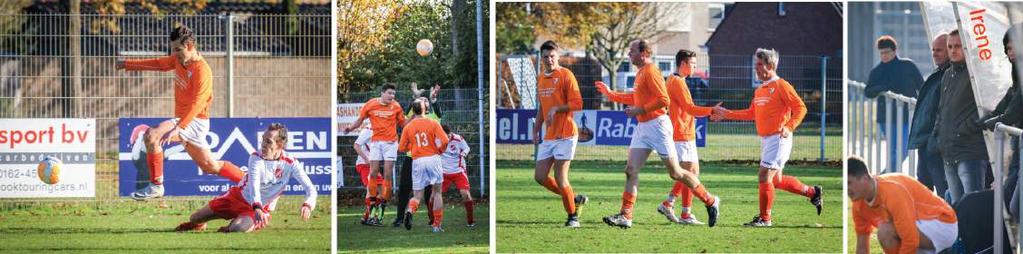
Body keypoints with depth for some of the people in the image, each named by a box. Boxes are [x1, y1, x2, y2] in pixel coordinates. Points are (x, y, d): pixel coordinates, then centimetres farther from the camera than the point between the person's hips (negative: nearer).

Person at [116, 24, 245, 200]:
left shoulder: (201, 70, -22)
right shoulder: (179, 59, 4)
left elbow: (196, 105, -32)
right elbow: (159, 64, 23)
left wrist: (178, 128, -43)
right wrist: (128, 64, 22)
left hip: (195, 121, -9)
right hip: (183, 119, 9)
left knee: (152, 135, -25)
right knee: (210, 166, 17)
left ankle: (156, 186, -19)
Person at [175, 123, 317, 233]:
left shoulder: (290, 164, -19)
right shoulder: (256, 158, -20)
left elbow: (310, 189, -22)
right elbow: (254, 183, -37)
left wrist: (307, 205, -46)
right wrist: (257, 207, -56)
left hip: (261, 208, -1)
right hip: (238, 196, 1)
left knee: (239, 229, -33)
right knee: (195, 219, 4)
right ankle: (199, 224, 45)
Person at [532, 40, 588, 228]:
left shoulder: (566, 75, -7)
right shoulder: (540, 79, 16)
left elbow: (577, 104, -13)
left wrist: (556, 108, -21)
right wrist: (536, 130, 19)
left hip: (565, 134, -8)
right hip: (548, 136, 8)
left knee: (560, 178, -9)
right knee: (540, 176, 3)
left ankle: (573, 217, 7)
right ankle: (575, 199, 20)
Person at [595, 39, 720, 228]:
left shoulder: (650, 71, -14)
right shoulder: (641, 72, 16)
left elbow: (664, 100, -21)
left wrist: (639, 110, -19)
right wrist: (610, 94, 28)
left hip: (657, 125, -9)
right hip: (643, 127, 9)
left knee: (676, 173, -2)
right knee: (631, 170, -1)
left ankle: (710, 201, 12)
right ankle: (625, 216, -2)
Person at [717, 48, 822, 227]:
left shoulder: (781, 86, -11)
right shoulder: (759, 90, 15)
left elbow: (800, 108, -13)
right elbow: (752, 113, 21)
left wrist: (789, 127, -24)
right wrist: (727, 115, 16)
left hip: (778, 139, -9)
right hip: (765, 139, 9)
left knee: (764, 177, -10)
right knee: (776, 180, 14)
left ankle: (764, 219, -2)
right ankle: (813, 192, 29)